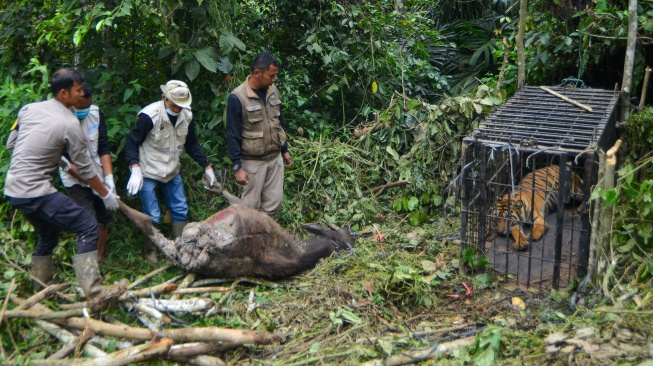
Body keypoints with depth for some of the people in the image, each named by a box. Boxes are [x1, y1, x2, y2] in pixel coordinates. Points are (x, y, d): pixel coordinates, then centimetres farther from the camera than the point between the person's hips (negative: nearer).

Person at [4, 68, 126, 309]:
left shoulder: (28, 109, 8)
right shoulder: (70, 124, -12)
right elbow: (85, 170, -6)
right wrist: (106, 195, 7)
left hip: (13, 189, 9)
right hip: (37, 192, -9)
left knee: (48, 233, 26)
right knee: (88, 227, -9)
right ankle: (94, 293, -19)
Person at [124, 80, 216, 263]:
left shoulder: (186, 115, -5)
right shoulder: (149, 115, -24)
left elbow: (192, 144, 9)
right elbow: (131, 143, -18)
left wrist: (207, 166, 6)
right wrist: (135, 169, -31)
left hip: (172, 170, 6)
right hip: (147, 172, -6)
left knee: (181, 210, 10)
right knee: (152, 216, -3)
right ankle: (149, 251, 19)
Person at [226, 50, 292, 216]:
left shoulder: (273, 90, 1)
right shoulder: (237, 97, -18)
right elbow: (233, 136, -15)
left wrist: (285, 149, 17)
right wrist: (237, 166, -16)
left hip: (275, 158, 6)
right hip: (253, 162, -6)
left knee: (274, 202, 11)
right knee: (251, 205, 5)